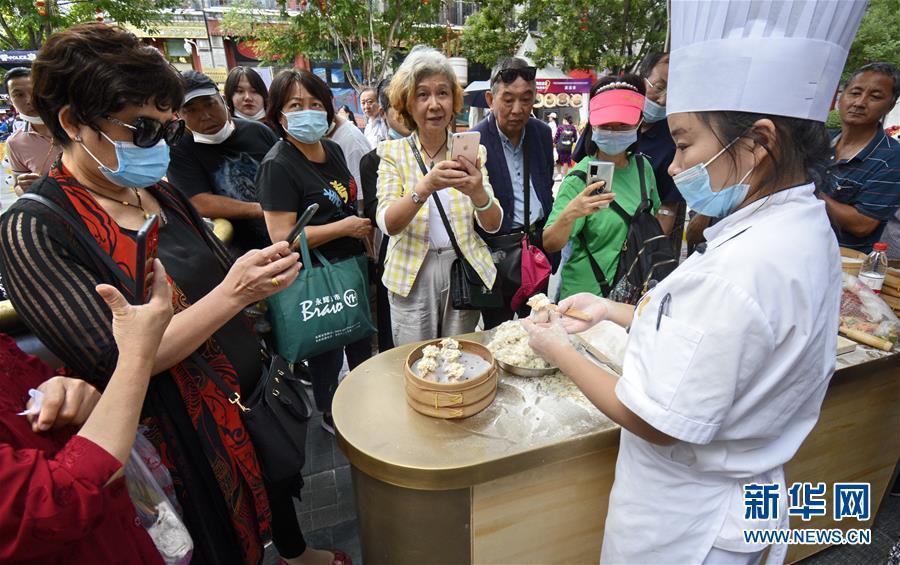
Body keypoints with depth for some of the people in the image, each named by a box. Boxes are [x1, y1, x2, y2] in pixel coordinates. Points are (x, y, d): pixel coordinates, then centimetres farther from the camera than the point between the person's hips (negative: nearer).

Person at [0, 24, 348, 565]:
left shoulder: (160, 190, 0)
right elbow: (118, 362, -25)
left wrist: (263, 273, -11)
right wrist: (232, 294, -33)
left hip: (253, 393, 7)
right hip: (187, 433, -6)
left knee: (278, 488, 29)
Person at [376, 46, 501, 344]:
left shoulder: (472, 151, 2)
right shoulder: (393, 152, -1)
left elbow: (493, 225, -4)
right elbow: (388, 224, -14)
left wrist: (478, 192, -25)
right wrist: (426, 187, -31)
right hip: (412, 276, -1)